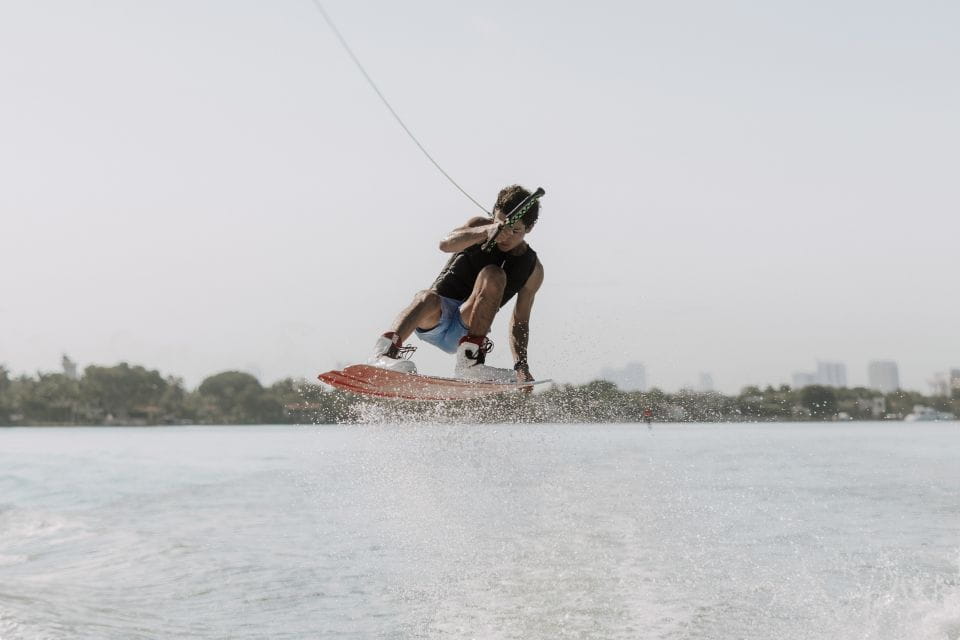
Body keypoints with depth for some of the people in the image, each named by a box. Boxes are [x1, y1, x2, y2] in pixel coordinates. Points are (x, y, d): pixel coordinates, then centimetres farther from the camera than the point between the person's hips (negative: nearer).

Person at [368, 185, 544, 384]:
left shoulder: (532, 269, 4)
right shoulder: (480, 226, 1)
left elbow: (520, 322, 7)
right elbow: (446, 244, -19)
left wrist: (521, 367, -7)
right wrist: (485, 232, -37)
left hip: (466, 329, 1)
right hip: (433, 320, -1)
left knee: (493, 275, -25)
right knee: (428, 298, -36)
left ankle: (470, 359, -33)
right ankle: (385, 351, -59)